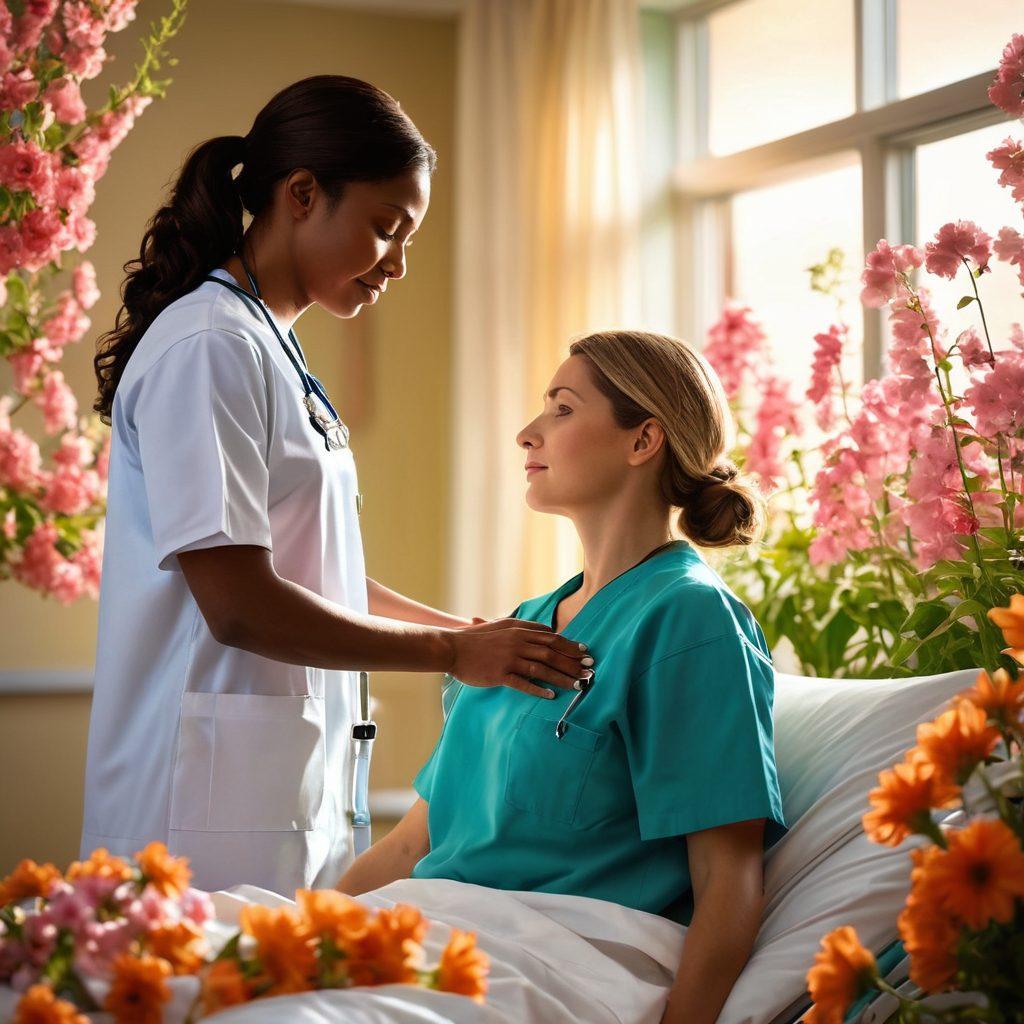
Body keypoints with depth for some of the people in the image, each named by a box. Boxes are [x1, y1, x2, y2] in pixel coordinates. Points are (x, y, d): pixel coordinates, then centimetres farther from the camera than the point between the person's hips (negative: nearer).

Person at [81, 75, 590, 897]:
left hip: (295, 788, 9)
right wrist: (454, 652, -13)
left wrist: (481, 632, 9)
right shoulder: (208, 348, -12)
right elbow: (240, 604, -19)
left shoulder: (276, 353, 16)